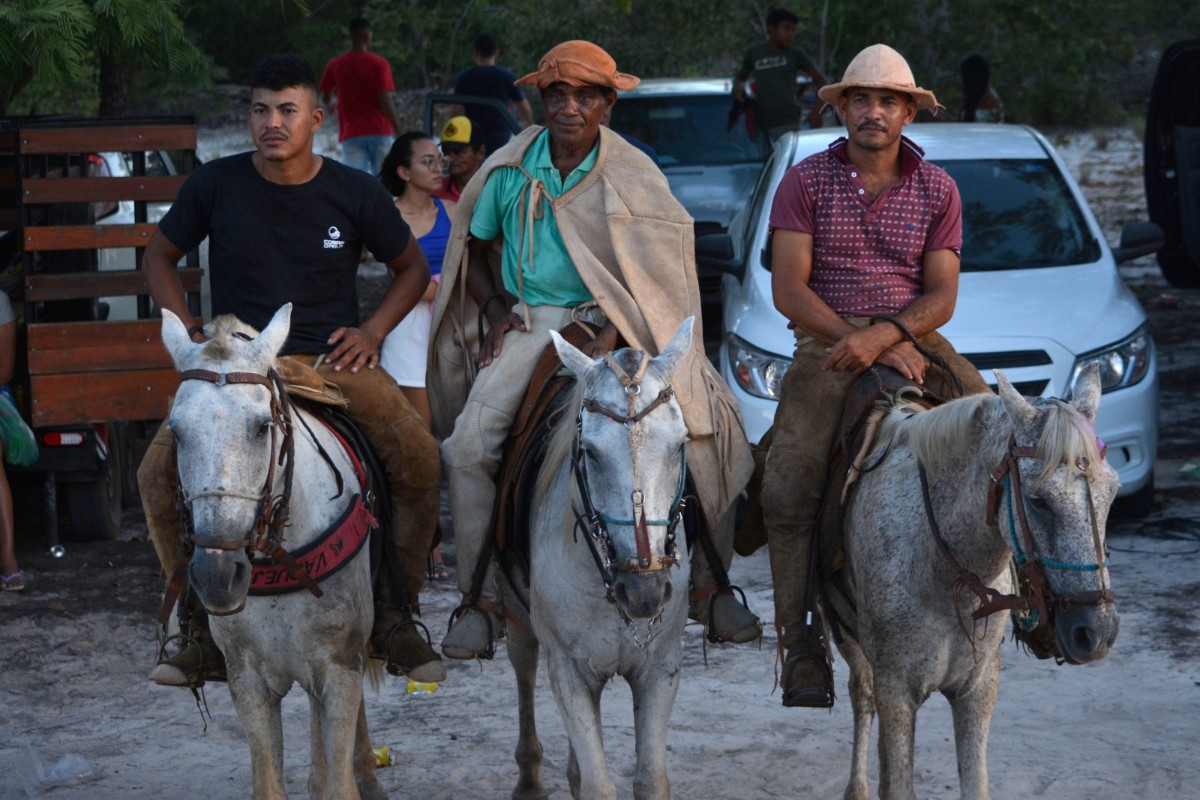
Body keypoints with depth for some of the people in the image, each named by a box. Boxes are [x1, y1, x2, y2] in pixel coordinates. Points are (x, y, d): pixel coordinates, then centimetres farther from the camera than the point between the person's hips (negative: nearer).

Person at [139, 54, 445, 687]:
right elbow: (158, 257, 14)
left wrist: (372, 331, 0)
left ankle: (395, 615, -6)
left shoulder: (355, 193, 0)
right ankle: (205, 624, -5)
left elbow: (412, 267, 15)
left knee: (418, 457, -24)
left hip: (334, 360, 0)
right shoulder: (216, 185, -1)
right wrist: (191, 336, 2)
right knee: (159, 471, -21)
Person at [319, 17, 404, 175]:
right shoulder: (379, 64, -5)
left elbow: (325, 98, 16)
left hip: (350, 134, 1)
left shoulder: (334, 66, 3)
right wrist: (399, 132, -9)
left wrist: (332, 105, 41)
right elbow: (385, 101, -12)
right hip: (379, 131, -1)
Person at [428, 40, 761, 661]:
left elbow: (658, 271, -2)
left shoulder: (633, 174, 0)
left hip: (610, 324, -1)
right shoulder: (510, 170, 5)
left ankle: (709, 589, 0)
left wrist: (614, 330, -17)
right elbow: (473, 248, 17)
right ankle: (480, 600, -9)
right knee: (468, 443, -19)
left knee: (700, 429, -17)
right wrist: (497, 309, 1)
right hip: (529, 323, 1)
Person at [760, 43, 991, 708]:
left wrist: (882, 335, -18)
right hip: (826, 343, -2)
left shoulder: (937, 190, 9)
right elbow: (789, 290, -5)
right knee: (787, 488, -22)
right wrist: (867, 347, -14)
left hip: (913, 338, 2)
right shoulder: (805, 181, 3)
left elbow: (941, 295, 2)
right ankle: (801, 642, -14)